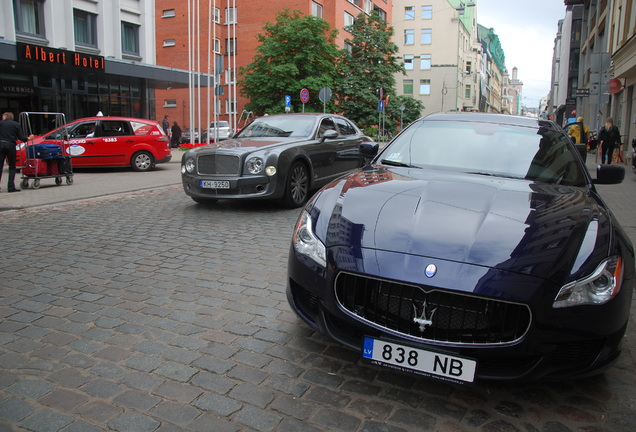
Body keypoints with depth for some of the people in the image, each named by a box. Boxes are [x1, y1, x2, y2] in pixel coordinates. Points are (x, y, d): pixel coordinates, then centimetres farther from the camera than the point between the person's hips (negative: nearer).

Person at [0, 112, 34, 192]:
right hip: (11, 145, 0)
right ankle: (11, 187, 1)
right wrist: (28, 138, 20)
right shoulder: (16, 124, 8)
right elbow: (21, 137, 3)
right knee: (12, 167, 7)